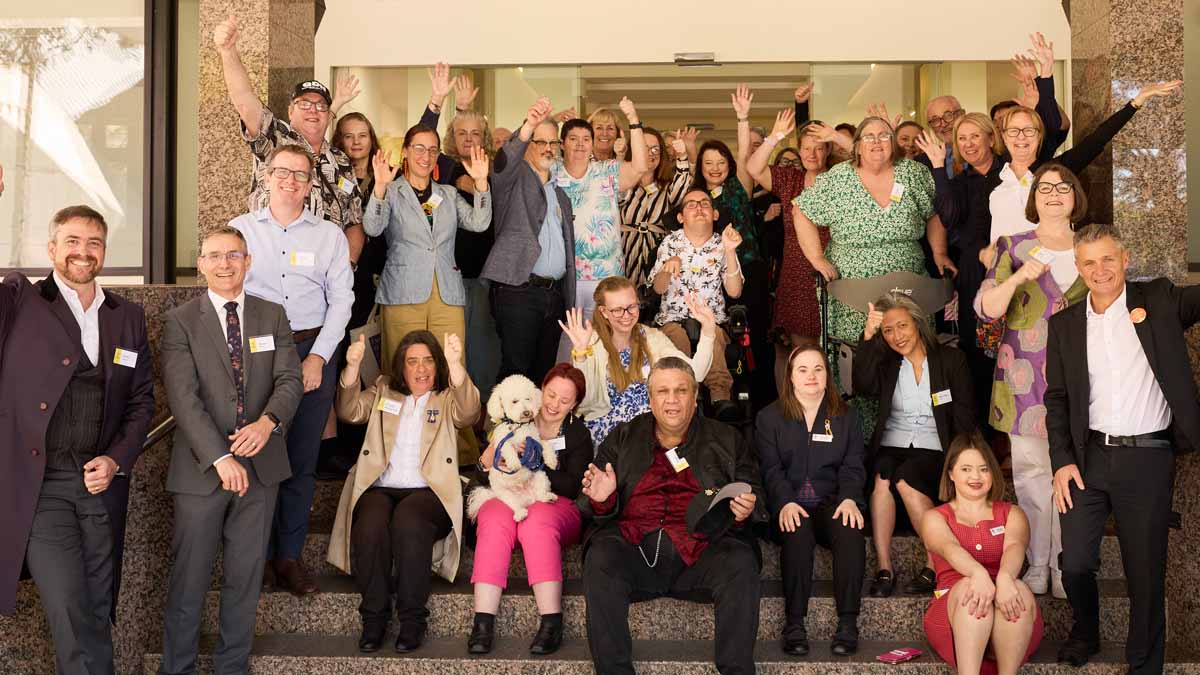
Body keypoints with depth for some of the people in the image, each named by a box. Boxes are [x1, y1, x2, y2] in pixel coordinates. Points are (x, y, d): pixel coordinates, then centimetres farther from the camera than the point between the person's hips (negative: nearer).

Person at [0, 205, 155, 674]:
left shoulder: (128, 317, 12)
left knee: (97, 611, 10)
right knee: (70, 611, -11)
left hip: (102, 480, 4)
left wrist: (117, 460, 0)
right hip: (39, 482, -4)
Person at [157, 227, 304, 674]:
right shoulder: (180, 322, -2)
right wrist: (219, 458, -22)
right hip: (201, 469, -3)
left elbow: (290, 380, 1)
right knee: (189, 578, 3)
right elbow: (183, 397, -11)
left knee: (246, 574, 11)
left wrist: (268, 421, -21)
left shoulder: (273, 316, 9)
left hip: (261, 465, 3)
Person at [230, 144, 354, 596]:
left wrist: (318, 357, -6)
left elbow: (341, 300, 5)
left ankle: (290, 557, 11)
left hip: (314, 350, 1)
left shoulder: (330, 236, 9)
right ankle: (259, 554, 9)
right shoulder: (241, 229, 7)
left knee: (302, 457, 3)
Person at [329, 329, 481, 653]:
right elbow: (350, 412, 4)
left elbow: (468, 413, -8)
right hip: (380, 489, 2)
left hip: (428, 491, -2)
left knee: (408, 520, -35)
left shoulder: (448, 398, 15)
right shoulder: (383, 392, 21)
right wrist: (352, 366, -13)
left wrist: (455, 363, -23)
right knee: (370, 526, -32)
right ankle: (374, 617, -20)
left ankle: (412, 619, -25)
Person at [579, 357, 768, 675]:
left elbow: (756, 499, 15)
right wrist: (601, 499, -7)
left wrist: (746, 511, -9)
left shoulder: (728, 440, 18)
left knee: (741, 562, -30)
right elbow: (596, 511, 18)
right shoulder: (622, 440, 20)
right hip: (636, 546, 1)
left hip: (702, 549, 0)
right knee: (600, 558, -30)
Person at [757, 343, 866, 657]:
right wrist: (786, 503, -19)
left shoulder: (845, 416, 17)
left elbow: (852, 466, 7)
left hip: (832, 503, 1)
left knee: (850, 530, -33)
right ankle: (794, 624, -34)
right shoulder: (769, 418, 12)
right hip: (789, 506, -1)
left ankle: (848, 623, -32)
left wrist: (849, 499, -14)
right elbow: (771, 468, 0)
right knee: (798, 532, -36)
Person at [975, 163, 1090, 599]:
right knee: (1031, 472, 3)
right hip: (1025, 379, -1)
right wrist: (1020, 276, -22)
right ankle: (1037, 566, 13)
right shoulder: (1013, 248, 3)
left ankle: (1066, 566, 12)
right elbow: (985, 309, -6)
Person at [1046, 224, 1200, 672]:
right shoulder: (1065, 324, 8)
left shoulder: (1159, 300, 2)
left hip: (1147, 456, -2)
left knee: (1146, 572, 4)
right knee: (1075, 563, 6)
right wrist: (1061, 461, 0)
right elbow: (1057, 398, 8)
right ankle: (1084, 634, 34)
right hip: (1088, 457, 2)